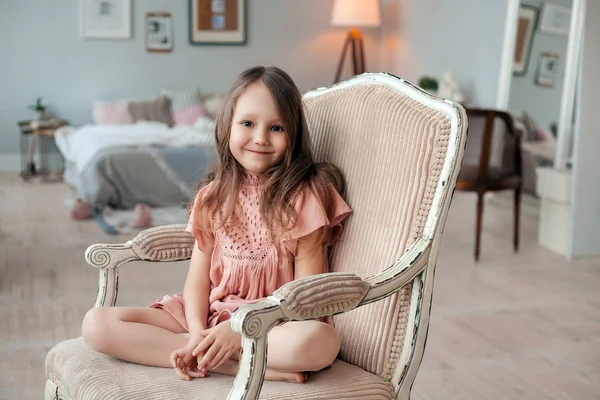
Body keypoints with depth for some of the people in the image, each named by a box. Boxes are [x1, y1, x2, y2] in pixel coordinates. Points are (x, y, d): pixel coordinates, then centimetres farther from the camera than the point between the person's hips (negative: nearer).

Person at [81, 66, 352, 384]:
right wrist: (197, 333, -16)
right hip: (210, 314, 6)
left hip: (278, 321, -5)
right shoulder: (213, 196, 8)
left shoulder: (305, 195, -5)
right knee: (97, 324, -15)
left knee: (319, 342, -40)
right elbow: (198, 279, 4)